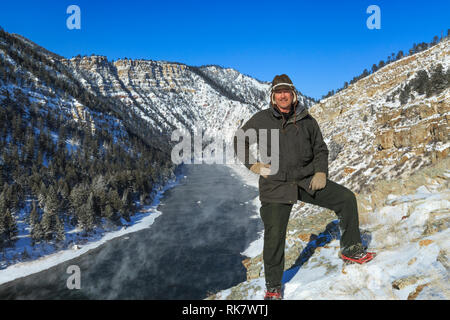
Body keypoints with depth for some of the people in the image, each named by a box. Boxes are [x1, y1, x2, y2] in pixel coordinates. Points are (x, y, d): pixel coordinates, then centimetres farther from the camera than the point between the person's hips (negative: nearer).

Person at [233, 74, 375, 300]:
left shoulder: (306, 120, 5)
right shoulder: (261, 119, -1)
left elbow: (320, 149, 14)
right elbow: (240, 140, 10)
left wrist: (320, 172, -2)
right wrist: (253, 165, -2)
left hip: (307, 180, 3)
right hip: (276, 186, -2)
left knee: (346, 199, -6)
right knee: (274, 236, -3)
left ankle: (350, 249, 14)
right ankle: (273, 286, 18)